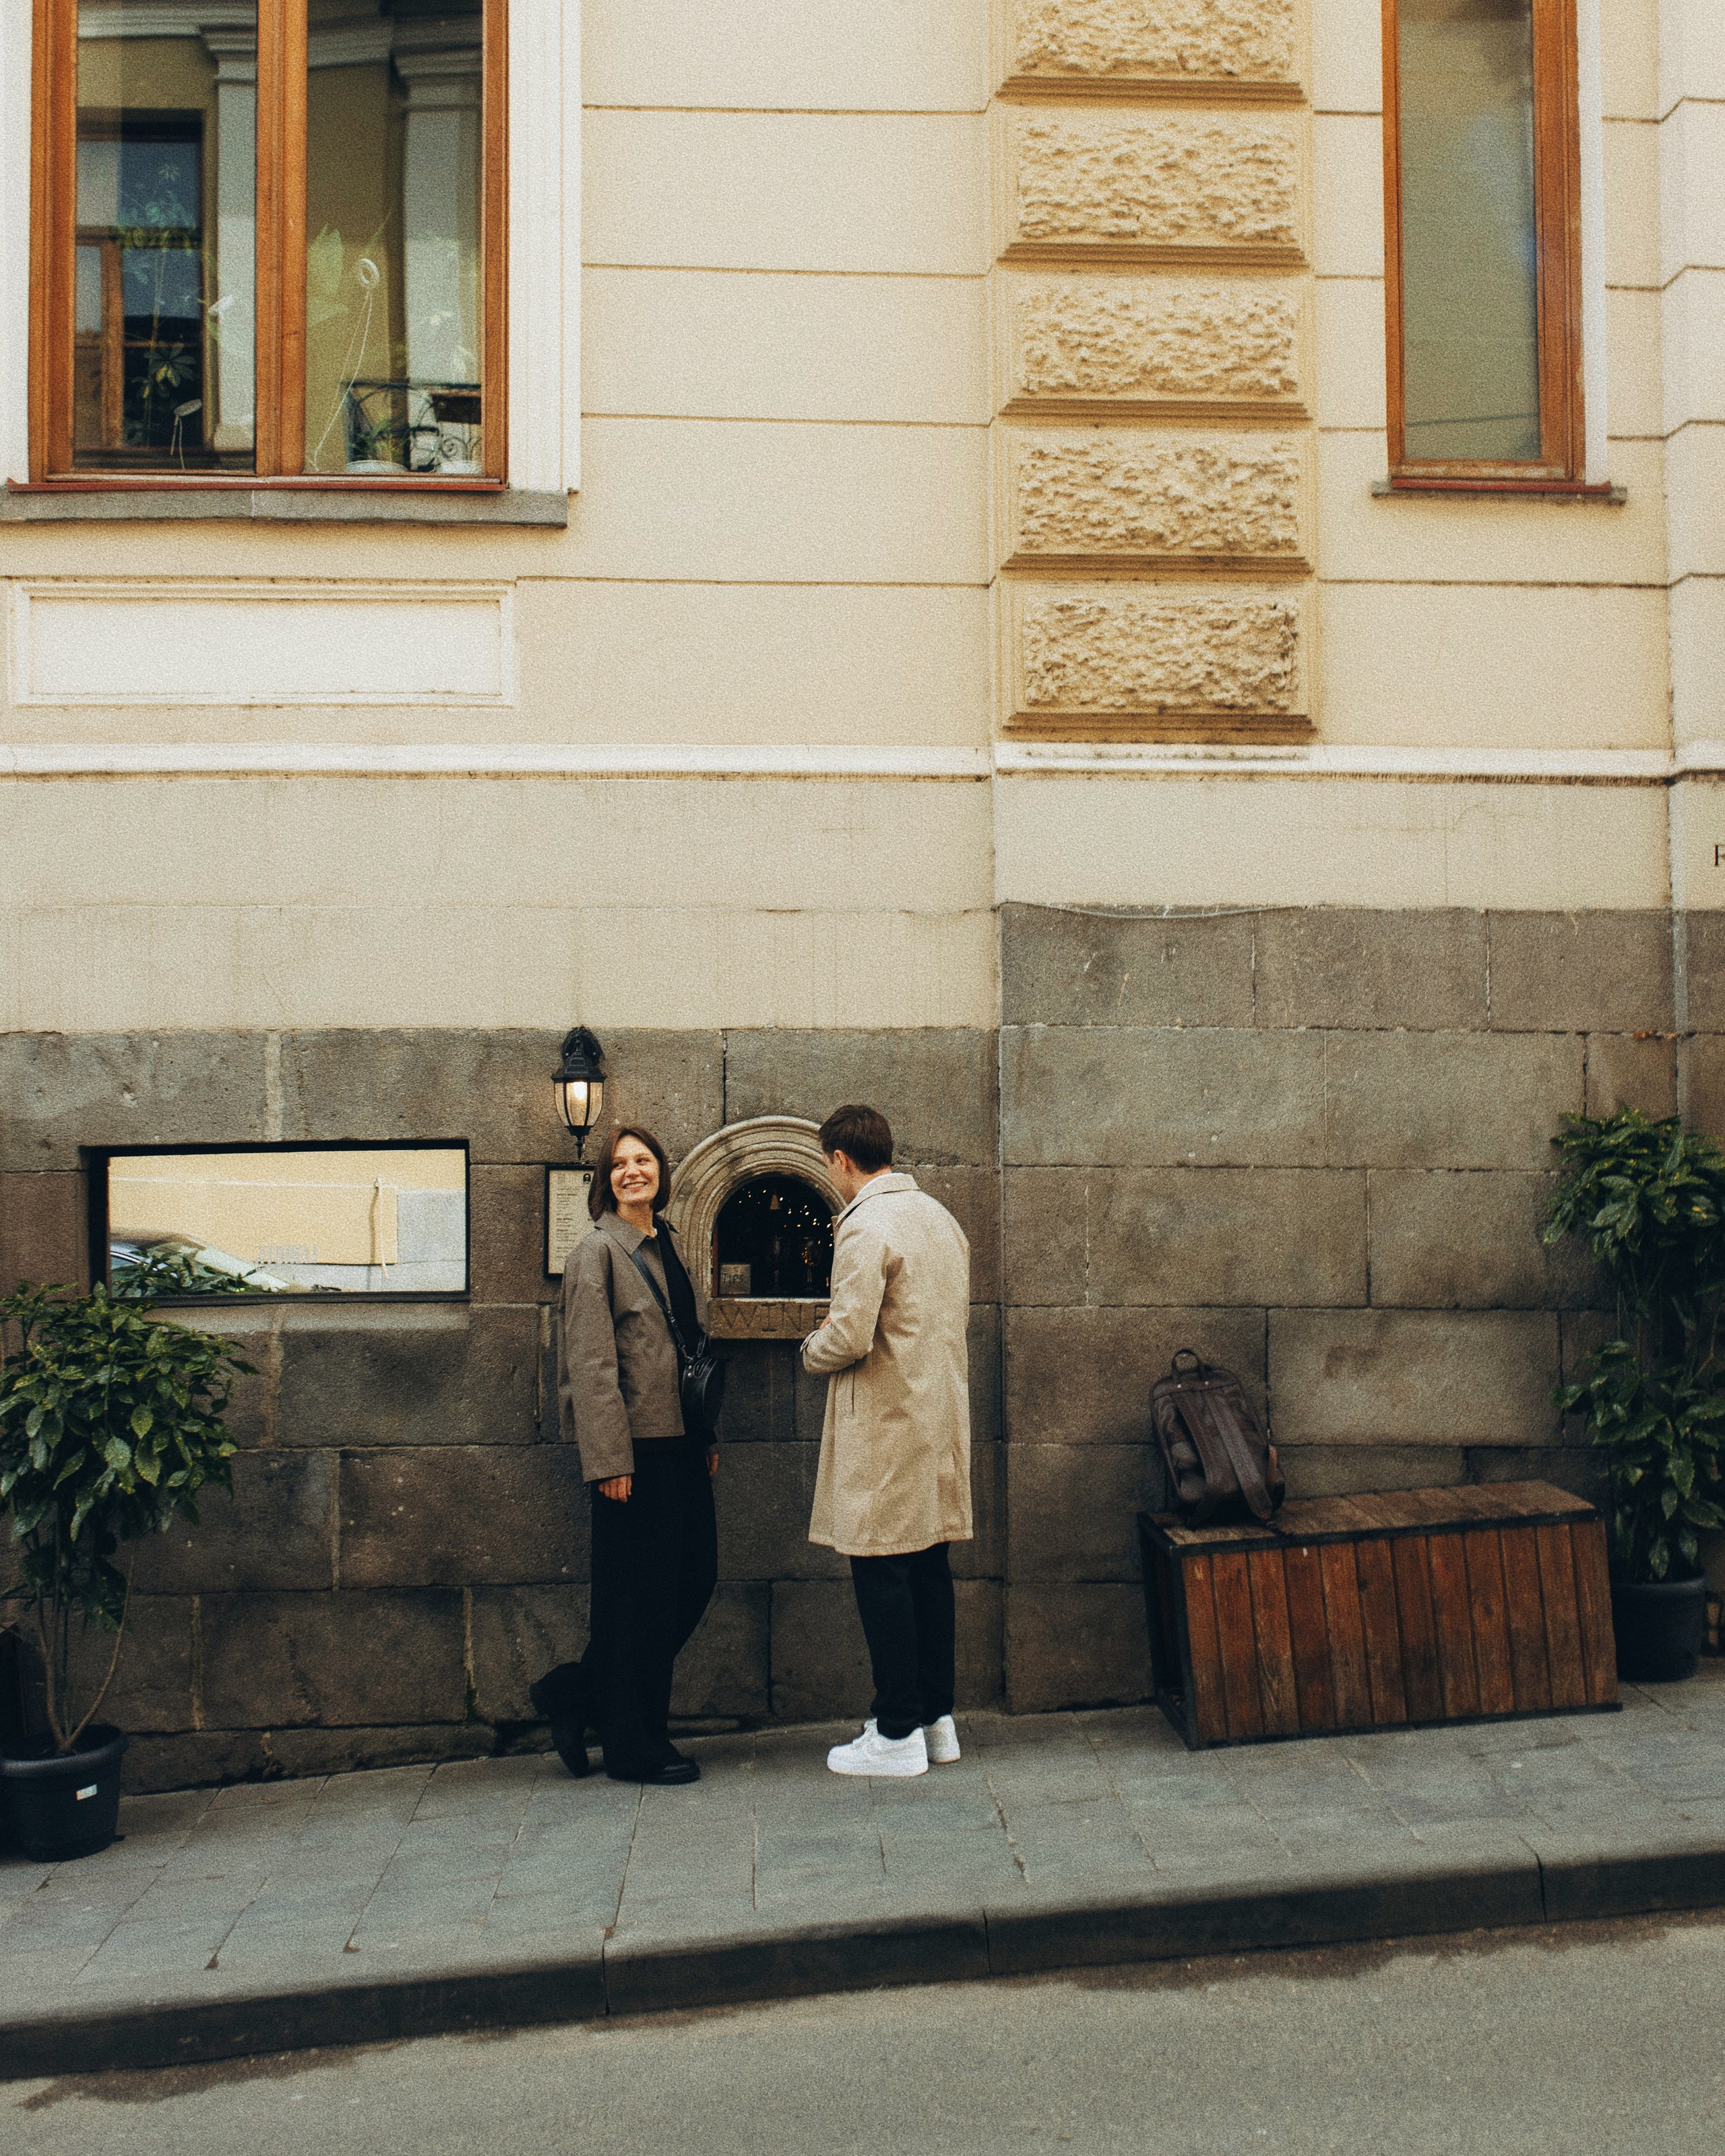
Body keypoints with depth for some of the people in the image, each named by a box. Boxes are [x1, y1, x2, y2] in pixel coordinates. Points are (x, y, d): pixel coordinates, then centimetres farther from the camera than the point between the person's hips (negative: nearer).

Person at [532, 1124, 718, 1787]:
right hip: (634, 1446, -8)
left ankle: (575, 1694, 23)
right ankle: (633, 1747, 12)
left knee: (695, 1579, 10)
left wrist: (707, 1439, 15)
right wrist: (609, 1460, -18)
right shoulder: (598, 1250, -7)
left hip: (679, 1442, 8)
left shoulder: (665, 1249, 16)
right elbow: (591, 1363, -13)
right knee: (636, 1595, 0)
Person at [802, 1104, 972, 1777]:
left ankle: (899, 1734, 4)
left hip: (884, 1423, -9)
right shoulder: (939, 1216, 12)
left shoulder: (866, 1225, -16)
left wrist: (812, 1349, 0)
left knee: (881, 1574, -1)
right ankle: (936, 1718, 21)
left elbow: (849, 1337, -22)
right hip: (940, 1415, 9)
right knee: (928, 1566, 14)